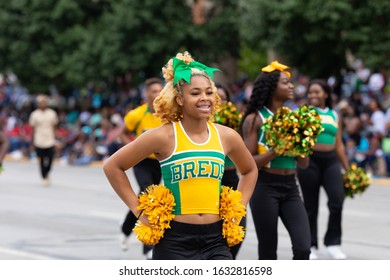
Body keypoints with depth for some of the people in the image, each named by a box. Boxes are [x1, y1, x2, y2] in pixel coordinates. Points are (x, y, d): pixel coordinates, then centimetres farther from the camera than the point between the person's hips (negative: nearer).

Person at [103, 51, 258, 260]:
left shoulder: (226, 136, 5)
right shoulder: (164, 137, -6)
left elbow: (249, 170, 26)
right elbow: (113, 166, 0)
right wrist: (139, 210, -3)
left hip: (215, 240, 3)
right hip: (175, 242, -3)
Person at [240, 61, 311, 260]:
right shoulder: (255, 119, -5)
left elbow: (304, 163, 12)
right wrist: (276, 150, -21)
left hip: (290, 187, 5)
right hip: (265, 187, -5)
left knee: (303, 249, -8)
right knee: (268, 252, 1)